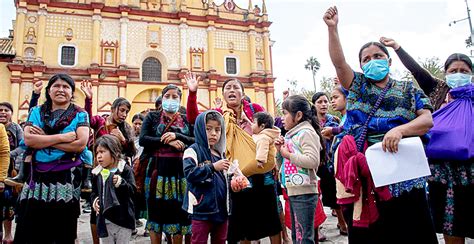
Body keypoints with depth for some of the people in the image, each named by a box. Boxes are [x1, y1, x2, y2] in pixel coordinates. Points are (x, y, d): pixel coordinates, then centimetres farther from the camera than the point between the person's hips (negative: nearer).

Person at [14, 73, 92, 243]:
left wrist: (43, 139, -9)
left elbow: (81, 143, -13)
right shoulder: (37, 112, 10)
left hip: (67, 176, -2)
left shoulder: (79, 115, 2)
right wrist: (61, 137, -14)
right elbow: (28, 139, -6)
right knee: (31, 229, 6)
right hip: (38, 175, 2)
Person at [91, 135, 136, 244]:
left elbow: (132, 191, -16)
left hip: (123, 219, -5)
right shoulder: (97, 173, 7)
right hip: (104, 220, 5)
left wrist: (121, 183, -32)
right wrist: (95, 200, 1)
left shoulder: (125, 170, -9)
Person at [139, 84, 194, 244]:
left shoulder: (186, 119, 12)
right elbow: (143, 139, -5)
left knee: (179, 211, 4)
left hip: (180, 170, 1)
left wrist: (177, 136, -15)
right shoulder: (152, 117, 9)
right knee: (156, 210, 3)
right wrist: (167, 141, -13)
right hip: (158, 170, -1)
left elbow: (196, 141, -1)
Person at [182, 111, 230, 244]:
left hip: (221, 207, 7)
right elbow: (190, 173, -23)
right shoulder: (193, 150, -9)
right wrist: (213, 167, -24)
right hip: (202, 208, -7)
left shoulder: (221, 153, 13)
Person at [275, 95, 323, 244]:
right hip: (292, 191, 10)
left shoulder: (306, 132, -11)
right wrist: (280, 151, 6)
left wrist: (289, 155, -16)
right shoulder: (291, 135, 15)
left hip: (304, 192, -9)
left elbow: (313, 161, -25)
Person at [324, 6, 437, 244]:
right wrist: (332, 28, -13)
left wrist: (400, 129, -21)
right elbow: (339, 62, -3)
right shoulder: (358, 85, 12)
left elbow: (427, 120, -2)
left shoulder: (408, 90, 10)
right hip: (361, 171, 1)